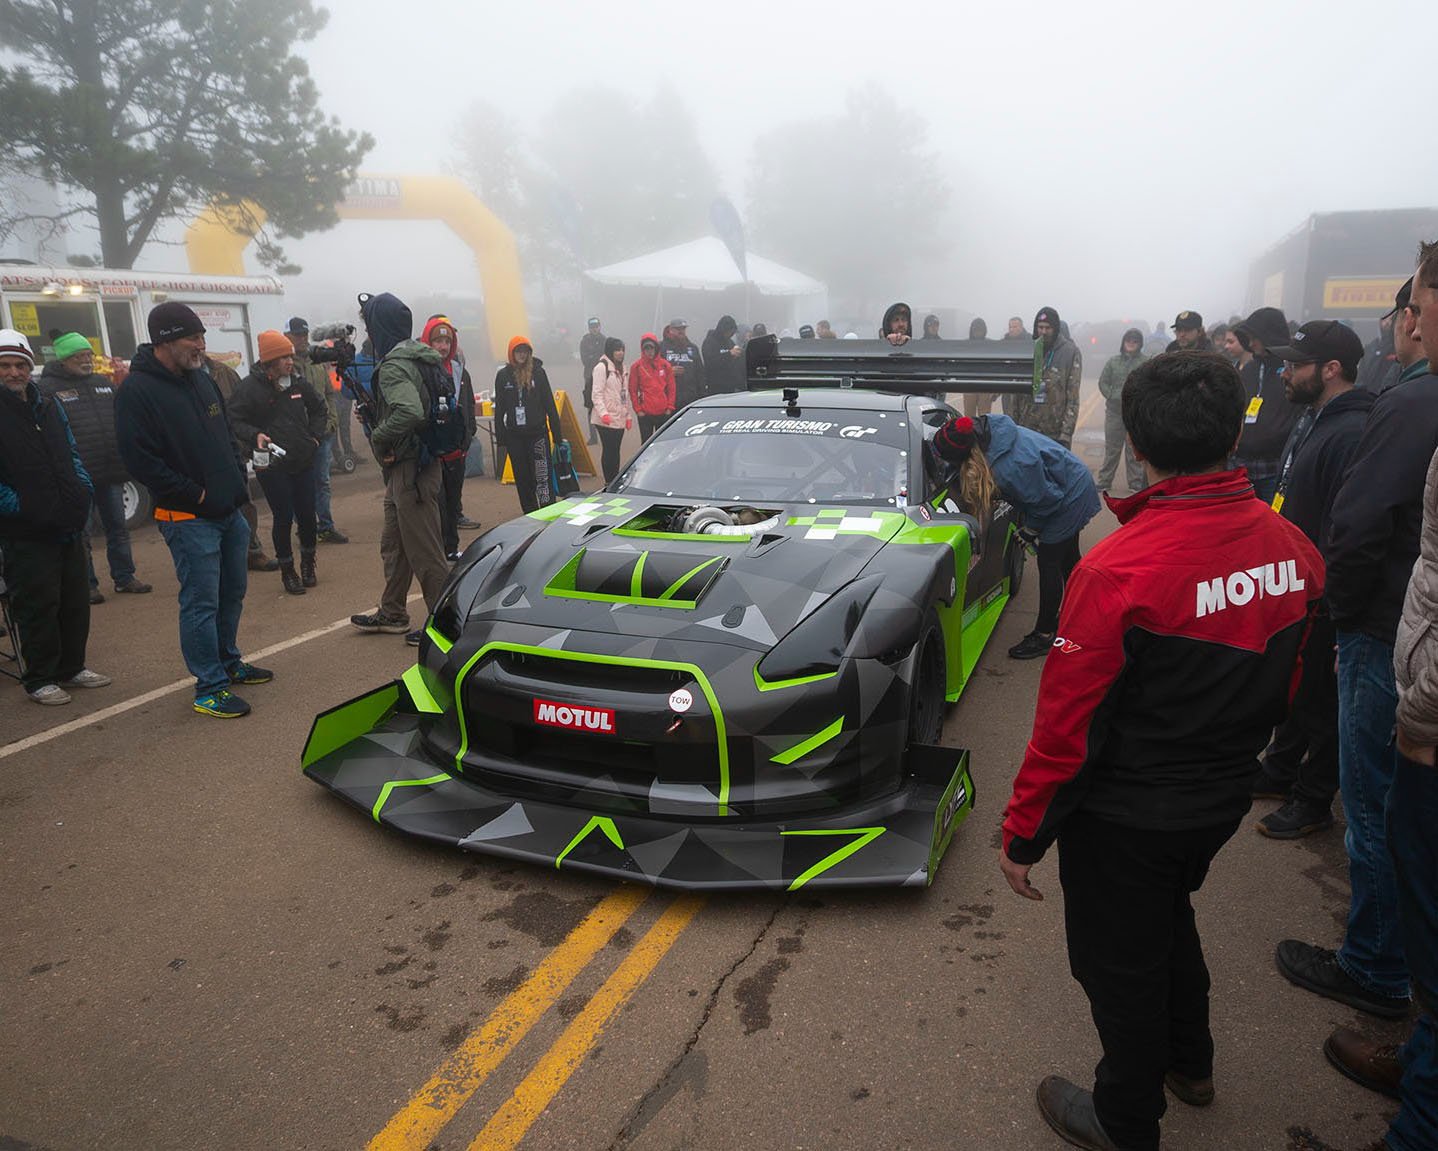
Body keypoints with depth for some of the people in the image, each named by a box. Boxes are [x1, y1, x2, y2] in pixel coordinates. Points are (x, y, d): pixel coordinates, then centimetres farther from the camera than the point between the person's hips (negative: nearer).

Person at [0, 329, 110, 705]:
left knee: (75, 600, 13)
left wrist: (83, 489, 5)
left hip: (69, 527, 7)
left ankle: (71, 667, 27)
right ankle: (39, 679, 12)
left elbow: (71, 454, 20)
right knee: (37, 604, -1)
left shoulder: (50, 406, 13)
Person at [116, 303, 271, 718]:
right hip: (189, 517, -8)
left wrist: (239, 479, 9)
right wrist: (195, 494, -16)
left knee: (232, 593, 18)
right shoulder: (137, 390, -13)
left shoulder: (201, 379, 12)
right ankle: (210, 688, 6)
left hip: (230, 511, 8)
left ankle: (228, 662, 35)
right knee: (201, 603, -3)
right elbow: (139, 459, -18)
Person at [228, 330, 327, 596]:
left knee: (307, 516, 8)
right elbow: (234, 420, -7)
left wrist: (315, 436, 8)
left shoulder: (299, 381, 4)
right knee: (283, 518, 0)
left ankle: (307, 562, 31)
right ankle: (287, 570, 17)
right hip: (271, 465, -4)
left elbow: (319, 409, 19)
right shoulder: (250, 387, -10)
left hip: (303, 462, 4)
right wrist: (254, 436, -23)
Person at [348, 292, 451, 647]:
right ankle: (392, 614, 33)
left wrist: (378, 438, -18)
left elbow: (411, 412, -33)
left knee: (424, 550, -2)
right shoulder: (417, 357, 12)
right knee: (393, 543, 20)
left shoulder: (393, 366, -18)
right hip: (406, 467, 11)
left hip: (410, 468, -11)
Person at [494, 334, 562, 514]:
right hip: (514, 435, 3)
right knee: (523, 478, 9)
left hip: (537, 432, -2)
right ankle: (530, 515, 18)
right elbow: (499, 408, 8)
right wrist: (500, 436, 2)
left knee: (543, 475, -7)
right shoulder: (503, 375, 5)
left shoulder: (538, 372, 0)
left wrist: (557, 434, -1)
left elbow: (549, 404, 1)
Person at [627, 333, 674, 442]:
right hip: (645, 413, -2)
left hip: (663, 413, 2)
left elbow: (671, 388, 7)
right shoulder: (636, 366, 0)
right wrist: (638, 409, -5)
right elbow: (633, 390, 1)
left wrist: (669, 407, 0)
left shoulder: (665, 365, 5)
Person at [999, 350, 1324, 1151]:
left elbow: (1068, 726, -24)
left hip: (1126, 819, -6)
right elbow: (1284, 687, 5)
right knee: (1171, 916, 31)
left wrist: (1023, 835, -11)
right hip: (1224, 801, 7)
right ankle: (1190, 1063, 53)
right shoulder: (1294, 550, -9)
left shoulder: (1120, 570, -30)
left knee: (1119, 964, 16)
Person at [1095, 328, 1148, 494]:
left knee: (1134, 450, 3)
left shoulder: (1146, 362, -3)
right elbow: (1103, 382, 9)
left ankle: (1136, 484, 11)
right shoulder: (1113, 361, 8)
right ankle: (1104, 481, 19)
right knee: (1111, 448, 11)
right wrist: (1113, 397, -5)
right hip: (1114, 411, 3)